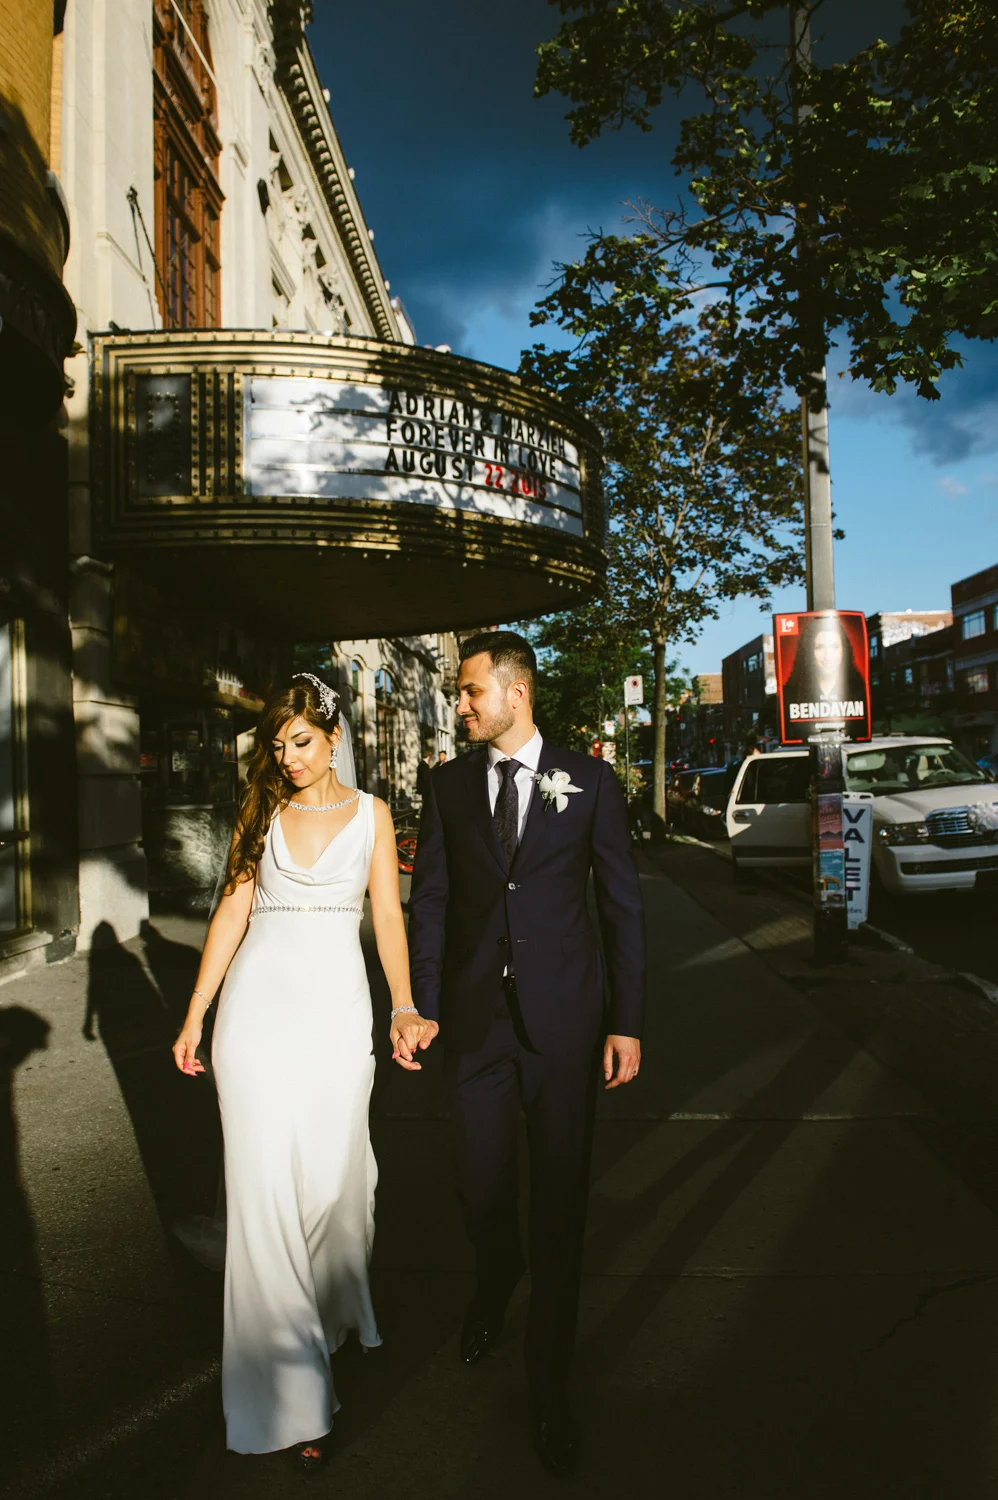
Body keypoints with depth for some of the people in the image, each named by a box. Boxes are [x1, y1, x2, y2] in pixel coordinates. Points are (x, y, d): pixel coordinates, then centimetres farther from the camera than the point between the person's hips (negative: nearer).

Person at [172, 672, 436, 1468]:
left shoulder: (370, 813, 5)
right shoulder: (264, 811, 7)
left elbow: (388, 914, 3)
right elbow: (234, 908, 7)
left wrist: (404, 1007, -9)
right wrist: (195, 1015, 4)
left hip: (337, 1005, 0)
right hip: (260, 1004, 1)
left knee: (334, 1176, 9)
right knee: (266, 1193, 1)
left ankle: (332, 1311, 40)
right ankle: (291, 1397, 12)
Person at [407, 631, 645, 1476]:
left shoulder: (588, 781, -3)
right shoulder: (451, 786, 4)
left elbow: (622, 904, 0)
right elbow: (430, 901, 6)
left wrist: (627, 1022, -2)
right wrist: (423, 1010, 2)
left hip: (563, 1021, -2)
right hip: (476, 1022, 2)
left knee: (561, 1201, 7)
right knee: (481, 1190, 13)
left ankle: (550, 1381, 27)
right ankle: (495, 1290, 49)